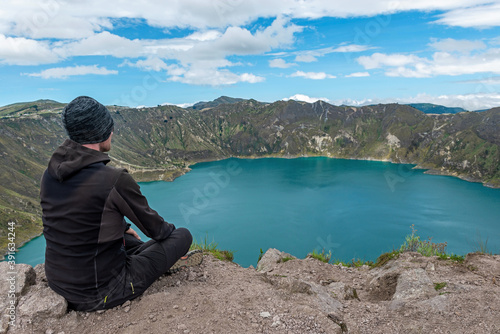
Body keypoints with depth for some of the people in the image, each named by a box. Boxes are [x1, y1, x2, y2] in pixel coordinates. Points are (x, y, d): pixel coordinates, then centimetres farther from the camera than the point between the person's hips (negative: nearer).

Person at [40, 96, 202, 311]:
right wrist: (171, 231, 12)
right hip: (100, 294, -7)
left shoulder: (51, 173, -4)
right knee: (183, 235, 3)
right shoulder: (115, 180, -27)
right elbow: (153, 227, -11)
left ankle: (164, 260, 38)